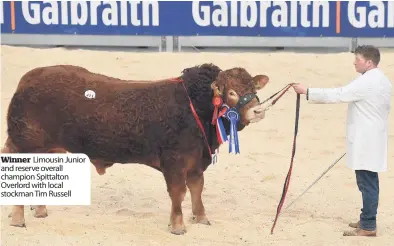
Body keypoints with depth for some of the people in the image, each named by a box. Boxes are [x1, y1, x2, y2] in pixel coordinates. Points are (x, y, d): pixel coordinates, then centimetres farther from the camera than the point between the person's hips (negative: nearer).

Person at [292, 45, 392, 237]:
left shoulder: (366, 82, -19)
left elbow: (337, 95, -22)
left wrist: (307, 91, -17)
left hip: (366, 141, -11)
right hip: (371, 138, 11)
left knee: (367, 183, -8)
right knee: (369, 182, 16)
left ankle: (368, 226, -8)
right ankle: (367, 219, 24)